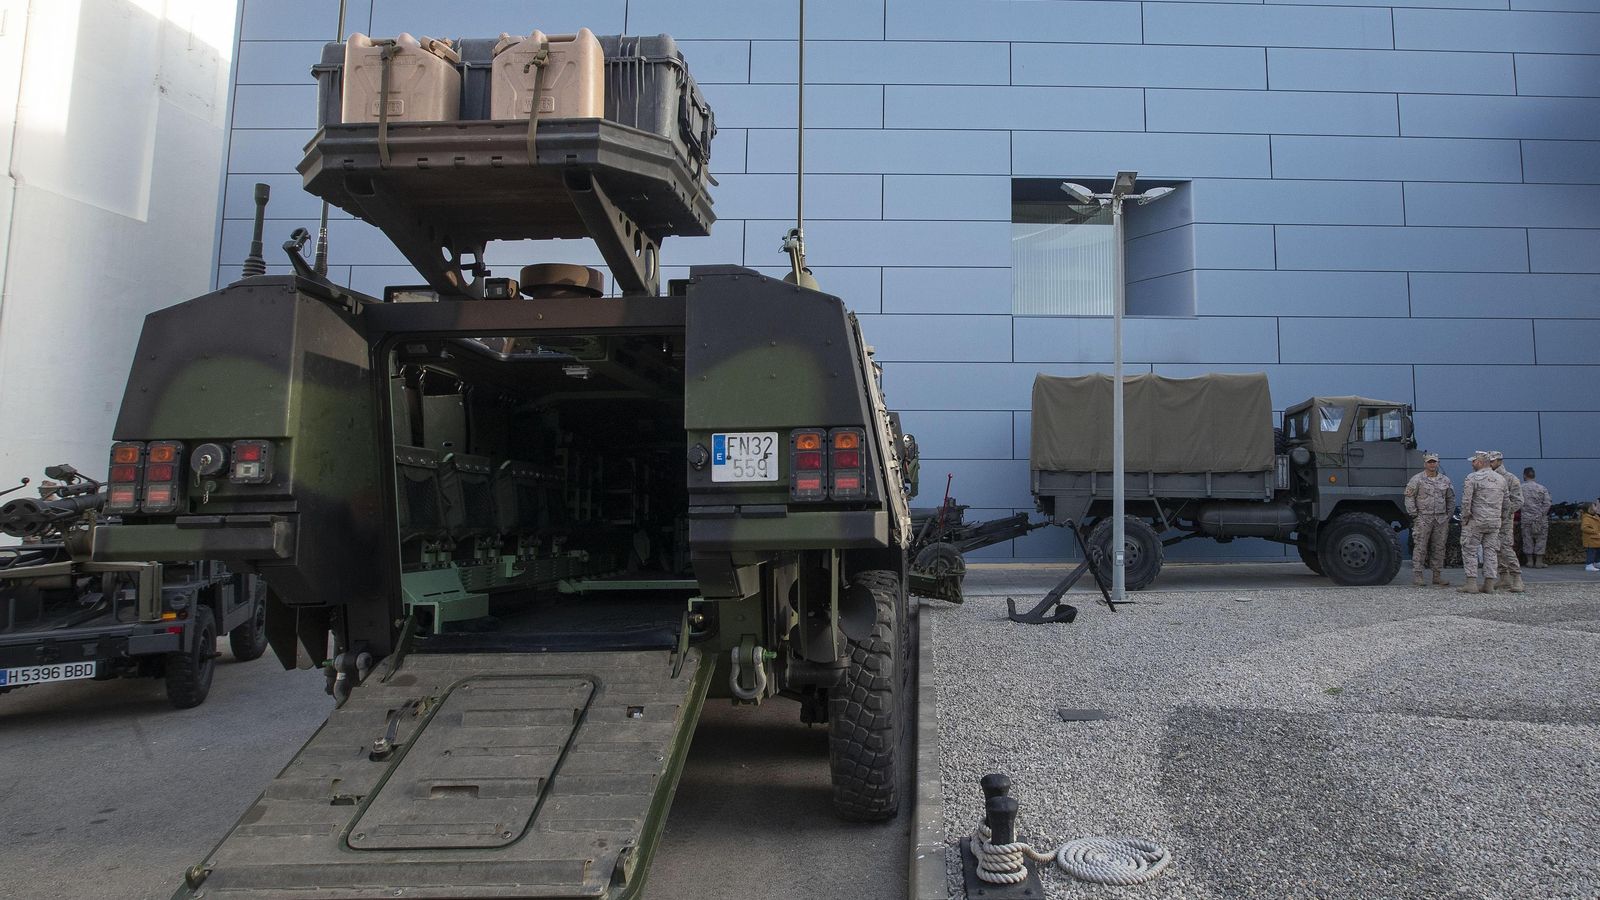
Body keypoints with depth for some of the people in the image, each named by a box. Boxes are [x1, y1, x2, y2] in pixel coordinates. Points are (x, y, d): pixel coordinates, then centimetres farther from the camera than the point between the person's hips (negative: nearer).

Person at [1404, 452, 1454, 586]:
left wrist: (1448, 515, 12)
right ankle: (1417, 576, -4)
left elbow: (1451, 499, 18)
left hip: (1441, 519, 4)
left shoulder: (1445, 480, 12)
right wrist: (1414, 515, -7)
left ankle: (1437, 575, 16)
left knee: (1439, 548, 8)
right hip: (1423, 518, -4)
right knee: (1420, 548, -5)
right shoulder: (1417, 479, -2)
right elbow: (1409, 498, -3)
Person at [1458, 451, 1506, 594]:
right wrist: (1497, 515, 21)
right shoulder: (1501, 479, 11)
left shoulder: (1472, 478, -10)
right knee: (1491, 551, 9)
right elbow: (1505, 503, 15)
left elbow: (1466, 502, -14)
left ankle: (1471, 583, -5)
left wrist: (1464, 519, -5)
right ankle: (1489, 585, 8)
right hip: (1495, 522, 6)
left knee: (1470, 551, -1)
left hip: (1476, 521, -6)